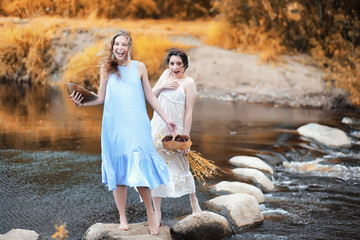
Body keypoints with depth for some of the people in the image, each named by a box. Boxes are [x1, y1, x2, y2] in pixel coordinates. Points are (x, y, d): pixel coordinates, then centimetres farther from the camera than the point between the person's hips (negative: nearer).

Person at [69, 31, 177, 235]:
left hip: (136, 126, -1)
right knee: (118, 172, 3)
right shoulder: (107, 69, 7)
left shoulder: (139, 67, 6)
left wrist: (166, 119, 8)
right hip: (114, 126, 1)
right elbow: (101, 98, 9)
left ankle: (151, 213, 10)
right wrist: (82, 103, -8)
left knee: (139, 170, -8)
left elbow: (150, 96, 10)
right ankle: (123, 219, 13)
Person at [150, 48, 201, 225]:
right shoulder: (166, 74, 10)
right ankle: (157, 212, 9)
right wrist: (162, 86, -8)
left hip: (175, 130, -5)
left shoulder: (188, 82, -8)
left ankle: (194, 201, 29)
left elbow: (189, 112, -11)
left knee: (180, 167, 3)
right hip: (158, 128, 5)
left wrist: (186, 137, -14)